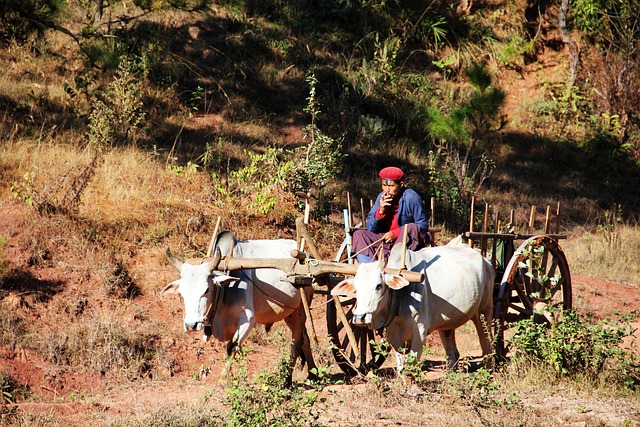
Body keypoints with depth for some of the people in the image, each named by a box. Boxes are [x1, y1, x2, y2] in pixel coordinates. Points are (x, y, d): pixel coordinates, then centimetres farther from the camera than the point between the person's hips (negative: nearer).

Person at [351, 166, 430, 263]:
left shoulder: (411, 198, -13)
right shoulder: (382, 197, 3)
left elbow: (423, 225, -11)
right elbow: (370, 228, 3)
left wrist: (395, 233, -17)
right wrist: (381, 211, -16)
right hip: (387, 239, 5)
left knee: (411, 228, -35)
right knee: (359, 235, -9)